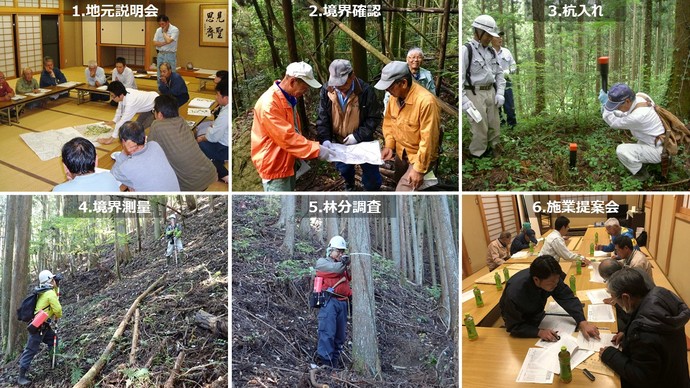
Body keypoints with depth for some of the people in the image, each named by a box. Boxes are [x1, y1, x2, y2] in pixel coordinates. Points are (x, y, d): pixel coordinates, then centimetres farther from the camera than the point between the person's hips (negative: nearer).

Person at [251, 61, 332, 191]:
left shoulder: (289, 97, 5)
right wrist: (316, 149, -27)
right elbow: (287, 137, -29)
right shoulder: (269, 104, -27)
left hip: (287, 162, 10)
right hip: (274, 166, -10)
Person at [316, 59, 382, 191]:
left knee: (371, 173, 7)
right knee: (344, 170, 26)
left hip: (363, 142, -3)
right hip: (338, 141, 3)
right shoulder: (326, 91, -14)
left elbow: (374, 118, -16)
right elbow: (322, 118, -8)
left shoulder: (366, 91, -23)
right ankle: (349, 186, 58)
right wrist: (324, 139, -22)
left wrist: (358, 136, -23)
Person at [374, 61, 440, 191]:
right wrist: (388, 146, -1)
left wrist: (419, 169, -23)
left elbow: (428, 139, -26)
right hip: (401, 152, 7)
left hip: (420, 155, -7)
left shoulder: (426, 101, -29)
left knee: (403, 189, -19)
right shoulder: (394, 96, -5)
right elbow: (388, 122, 12)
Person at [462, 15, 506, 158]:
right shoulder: (466, 50, -10)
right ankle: (478, 154, 9)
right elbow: (460, 77, -13)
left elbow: (499, 73, 18)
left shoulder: (491, 52, 13)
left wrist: (500, 93, 5)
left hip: (491, 92, 7)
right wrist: (464, 100, -18)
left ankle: (494, 150, 27)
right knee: (480, 127, -5)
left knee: (494, 125, 12)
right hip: (475, 93, -7)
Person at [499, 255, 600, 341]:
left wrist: (582, 322, -37)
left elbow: (568, 298, -22)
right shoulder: (514, 294, -41)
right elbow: (514, 327, -32)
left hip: (537, 315, 5)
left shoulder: (553, 278, -27)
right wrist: (539, 332, -45)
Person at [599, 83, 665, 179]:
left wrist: (605, 103, -15)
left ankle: (641, 173, 3)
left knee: (621, 150, -20)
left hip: (657, 151, -9)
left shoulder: (637, 117, -34)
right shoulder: (639, 96, -9)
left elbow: (614, 123, -18)